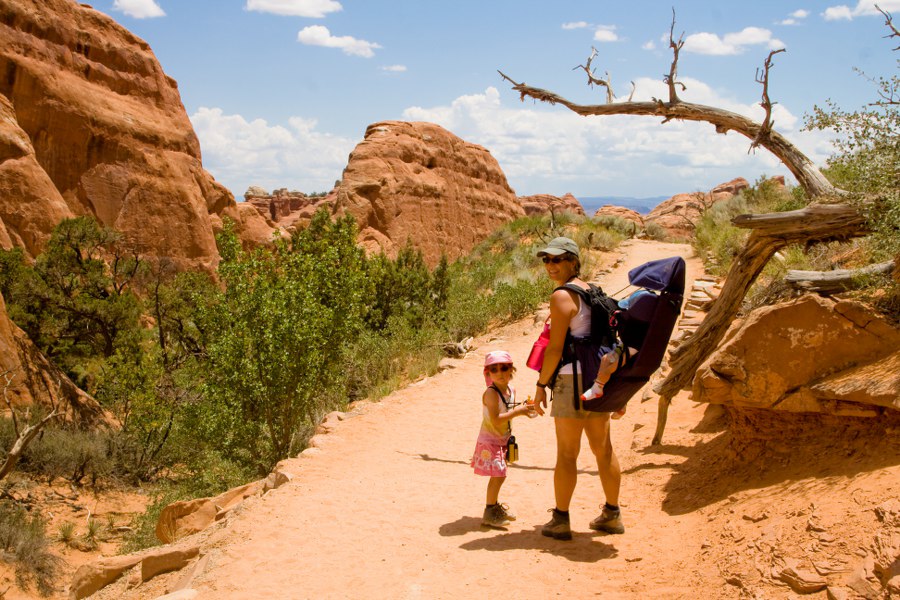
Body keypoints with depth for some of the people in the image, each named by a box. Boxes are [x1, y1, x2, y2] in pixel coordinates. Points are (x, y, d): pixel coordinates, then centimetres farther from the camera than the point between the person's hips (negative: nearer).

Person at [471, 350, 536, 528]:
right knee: (498, 475, -12)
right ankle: (489, 513, -2)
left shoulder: (511, 391, 4)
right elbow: (496, 420, -30)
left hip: (502, 440, 8)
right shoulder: (491, 393, -22)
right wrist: (517, 411, -28)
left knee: (498, 476, 17)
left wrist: (523, 409, 1)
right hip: (489, 440, -8)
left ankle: (495, 507, 33)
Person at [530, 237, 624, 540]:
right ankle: (612, 515, 23)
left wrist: (541, 384, -8)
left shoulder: (562, 296, -13)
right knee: (603, 448, 14)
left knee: (566, 453, -1)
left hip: (573, 379, -8)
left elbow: (555, 348, -17)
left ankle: (560, 520, 6)